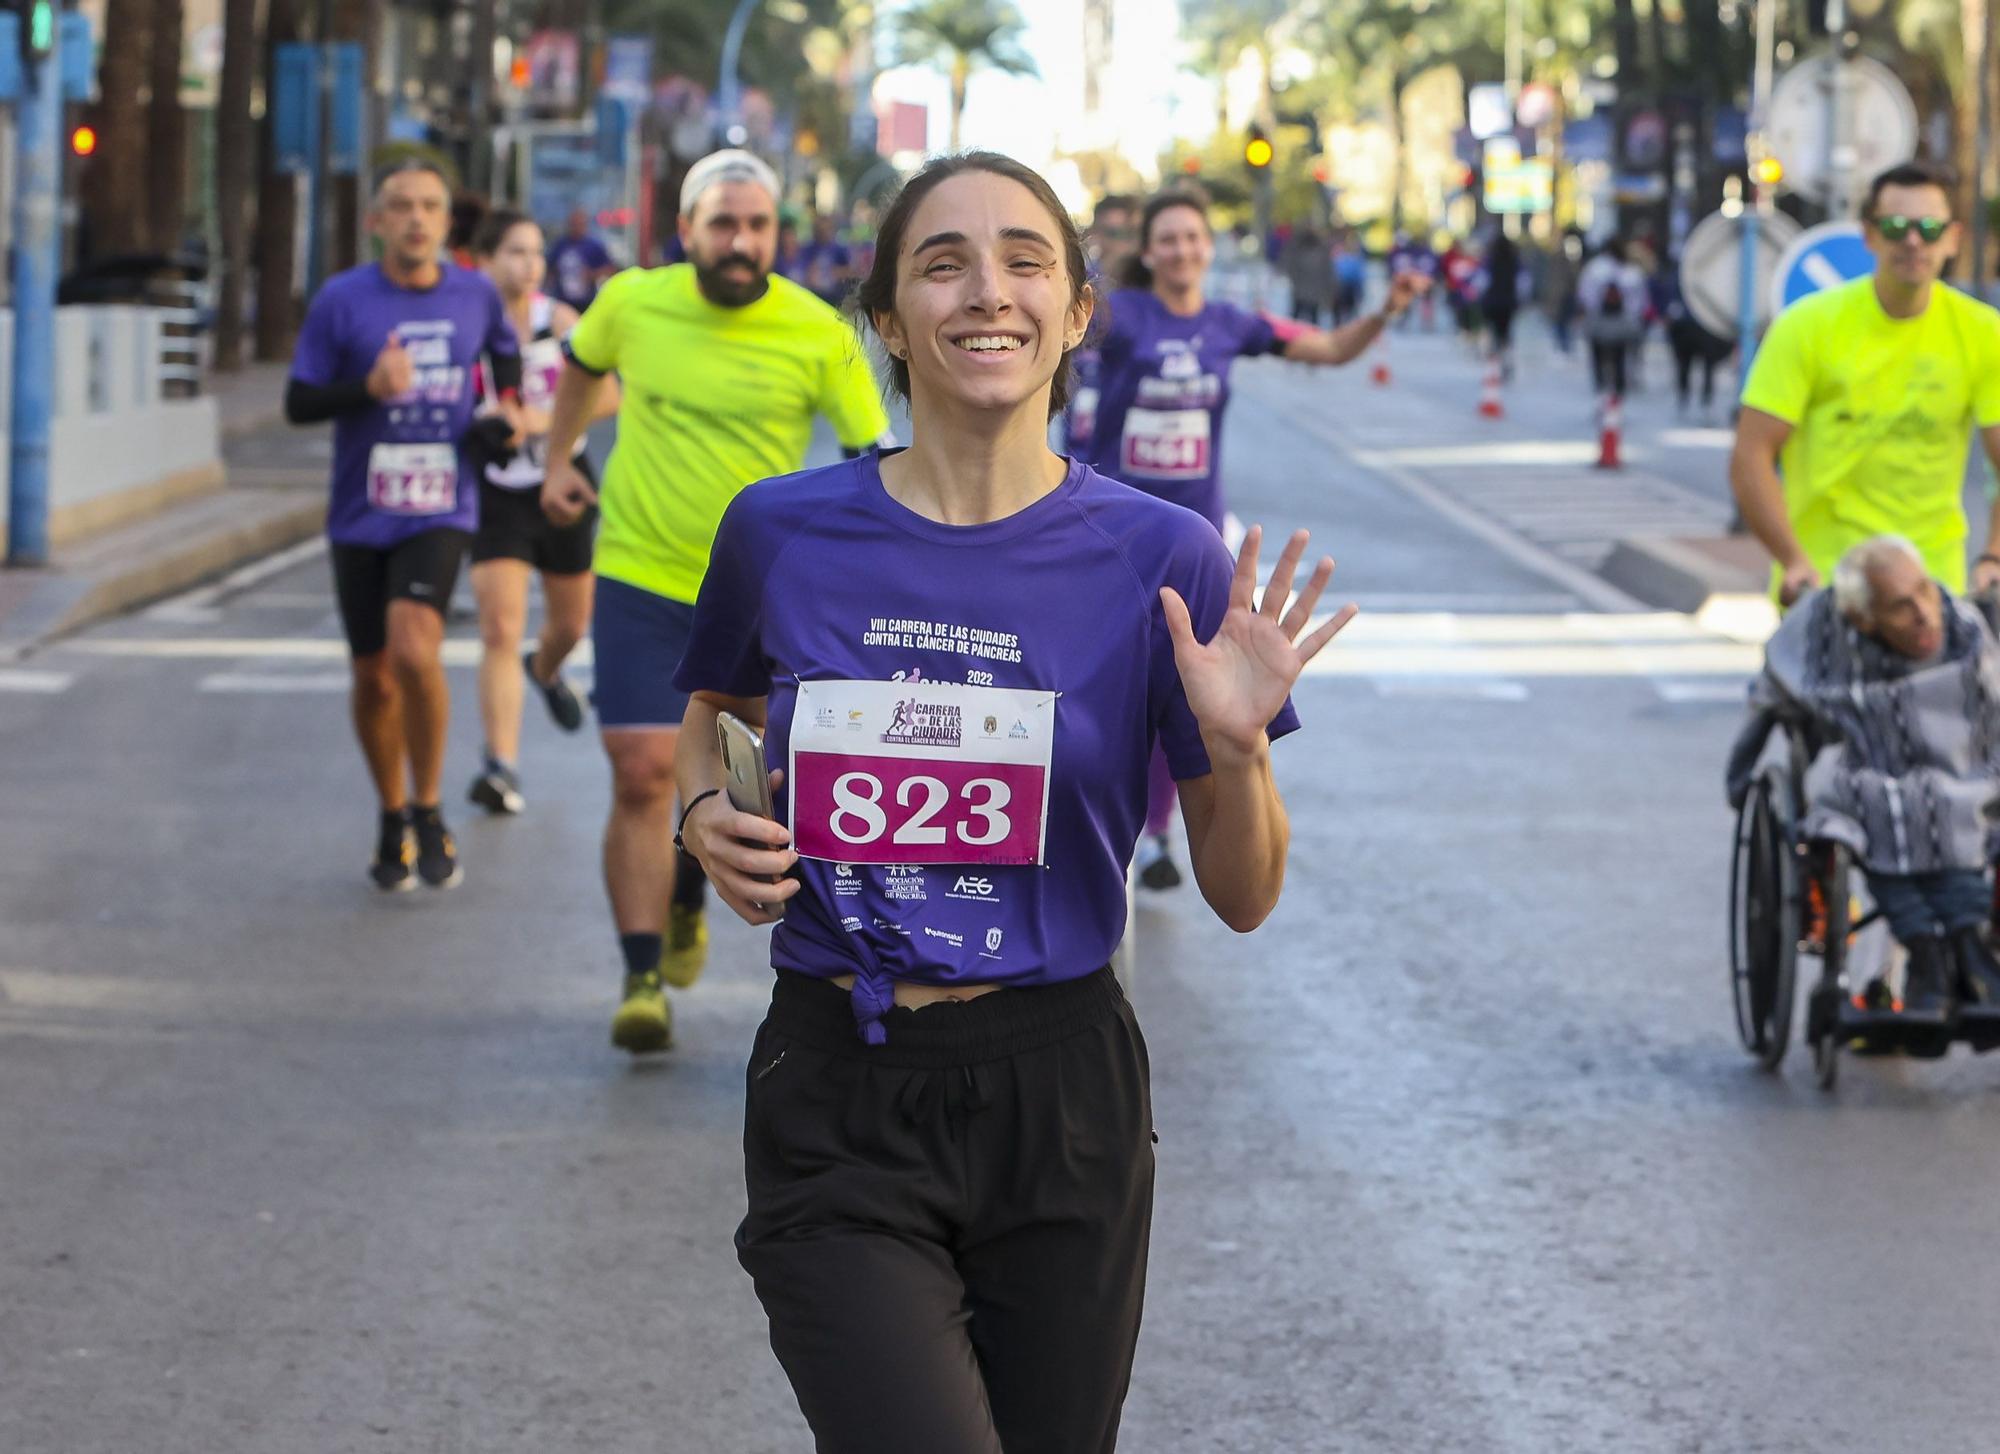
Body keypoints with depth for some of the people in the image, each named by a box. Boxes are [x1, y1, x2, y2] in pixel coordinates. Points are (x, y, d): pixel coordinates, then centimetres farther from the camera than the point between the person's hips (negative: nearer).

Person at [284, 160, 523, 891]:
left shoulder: (476, 294, 3)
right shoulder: (342, 300, -4)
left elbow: (505, 351, 26)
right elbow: (298, 402, -3)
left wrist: (509, 404, 10)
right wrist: (368, 387, -18)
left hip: (441, 510, -1)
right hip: (360, 518, 1)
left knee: (415, 648, -23)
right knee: (374, 676, 8)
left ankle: (428, 810, -5)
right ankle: (393, 819, 30)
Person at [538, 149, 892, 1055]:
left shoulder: (818, 335, -9)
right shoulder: (632, 304, -3)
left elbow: (874, 452, -4)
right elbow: (582, 363, 20)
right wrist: (557, 461, 17)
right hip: (639, 580, 0)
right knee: (641, 776, -10)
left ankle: (685, 905, 42)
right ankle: (642, 976, -6)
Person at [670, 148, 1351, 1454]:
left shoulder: (1160, 560, -4)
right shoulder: (784, 533, -2)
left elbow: (1243, 900, 2)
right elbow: (716, 708, 21)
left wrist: (1237, 749, -17)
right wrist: (708, 817, 1)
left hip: (1060, 1102, 1)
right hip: (837, 1108, -1)